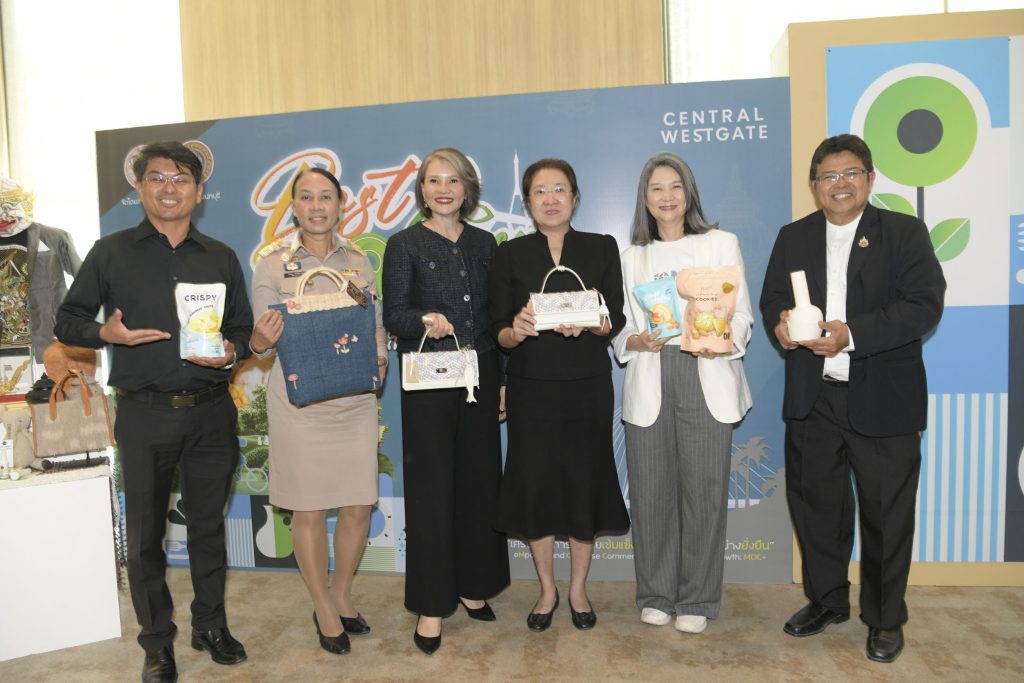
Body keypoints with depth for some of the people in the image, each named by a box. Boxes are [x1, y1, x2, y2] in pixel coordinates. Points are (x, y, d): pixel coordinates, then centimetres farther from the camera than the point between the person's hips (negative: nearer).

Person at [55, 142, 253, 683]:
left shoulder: (221, 258, 10)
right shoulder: (111, 253, 4)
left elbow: (243, 329, 12)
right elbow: (67, 321, 7)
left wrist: (231, 350, -9)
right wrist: (106, 333, -13)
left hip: (211, 412, 2)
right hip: (144, 414, -1)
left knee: (208, 523, 12)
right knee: (145, 531, 8)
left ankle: (211, 625, 30)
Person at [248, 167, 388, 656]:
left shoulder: (358, 259, 6)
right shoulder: (273, 261, -1)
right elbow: (264, 339, -2)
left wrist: (379, 362, -6)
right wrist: (259, 342, -24)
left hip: (356, 400, 3)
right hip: (298, 402, -2)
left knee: (358, 506, 8)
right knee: (309, 510, 6)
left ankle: (342, 597, 32)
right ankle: (324, 609, 27)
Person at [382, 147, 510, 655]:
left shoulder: (483, 243, 11)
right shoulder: (404, 244, 0)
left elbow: (494, 314, 13)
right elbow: (392, 315, -6)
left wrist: (503, 381, 11)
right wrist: (425, 320, -28)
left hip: (480, 376, 4)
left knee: (479, 482, 9)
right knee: (430, 488, 1)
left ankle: (473, 585, 27)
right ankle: (430, 605, 13)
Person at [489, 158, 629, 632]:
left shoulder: (602, 249, 6)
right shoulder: (510, 255, 4)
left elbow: (616, 320, 0)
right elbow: (498, 332, 0)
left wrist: (588, 325, -21)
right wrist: (517, 331, -22)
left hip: (588, 385, 0)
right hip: (530, 386, 0)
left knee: (585, 479, 5)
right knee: (535, 482, 4)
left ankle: (577, 590, 26)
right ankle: (547, 590, 26)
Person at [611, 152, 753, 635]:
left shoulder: (721, 243, 9)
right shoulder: (632, 256, 15)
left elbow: (742, 314, 5)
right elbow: (621, 325, 13)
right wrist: (635, 341, -8)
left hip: (706, 378, -1)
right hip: (648, 382, 2)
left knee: (703, 488, -1)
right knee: (651, 489, 2)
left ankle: (697, 600, 15)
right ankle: (656, 595, 19)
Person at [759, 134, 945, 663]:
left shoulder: (904, 232, -2)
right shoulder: (793, 237, 10)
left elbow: (925, 305, -13)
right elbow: (771, 298, 10)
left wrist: (852, 334, -25)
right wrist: (780, 321, -14)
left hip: (884, 401, -3)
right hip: (812, 400, 3)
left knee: (886, 514, 8)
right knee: (815, 505, 14)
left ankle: (885, 619, 28)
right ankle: (826, 600, 35)